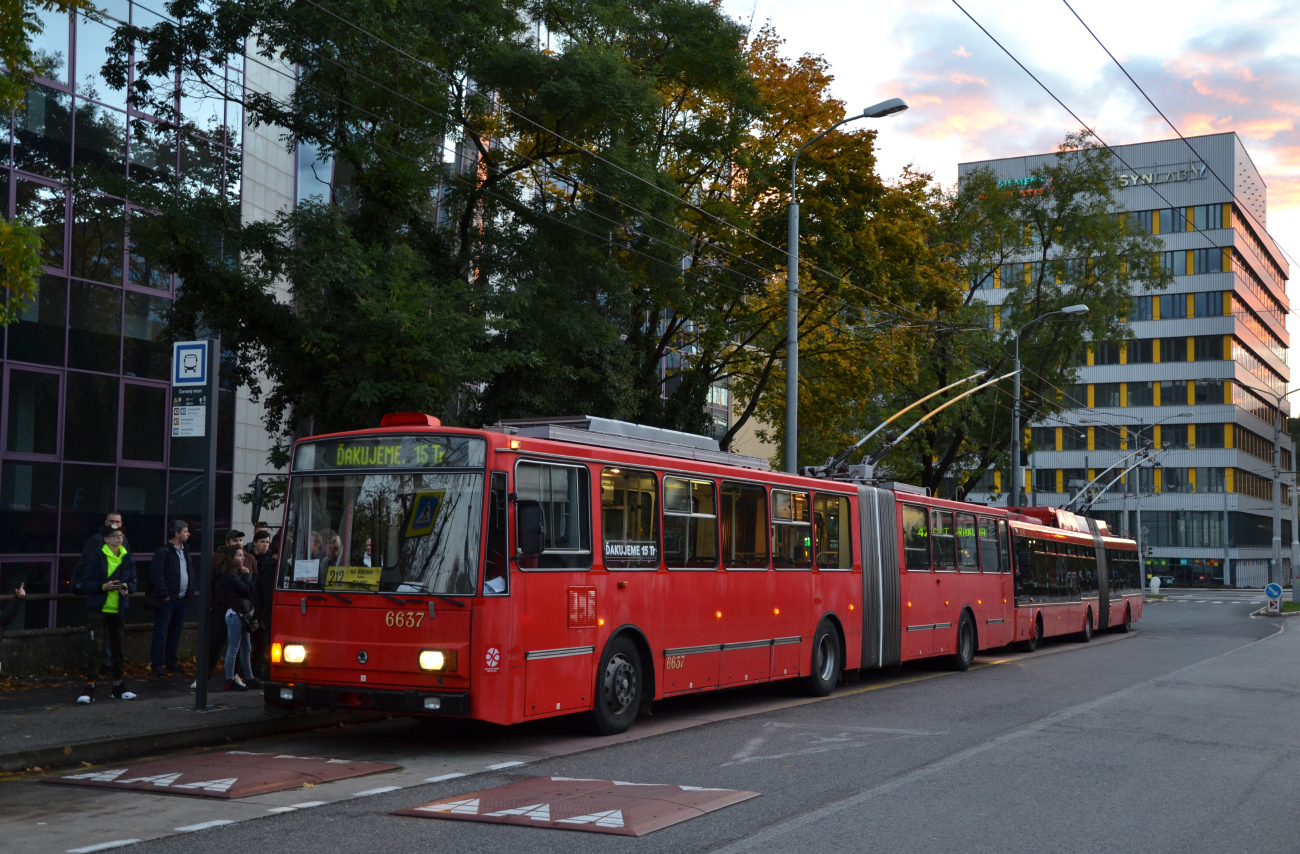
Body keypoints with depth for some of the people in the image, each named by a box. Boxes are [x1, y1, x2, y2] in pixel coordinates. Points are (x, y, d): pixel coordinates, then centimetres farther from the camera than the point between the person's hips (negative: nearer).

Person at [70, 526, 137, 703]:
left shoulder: (128, 559, 6)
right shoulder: (97, 558, -7)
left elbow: (133, 582, 10)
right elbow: (86, 583, -7)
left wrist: (127, 588, -12)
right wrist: (103, 586, -22)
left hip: (118, 610, 4)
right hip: (97, 609, -4)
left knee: (118, 647, 11)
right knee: (94, 648, -8)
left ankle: (118, 686, 23)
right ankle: (90, 688, -3)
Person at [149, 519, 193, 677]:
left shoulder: (184, 552, 15)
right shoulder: (163, 552, -10)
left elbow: (189, 573, 20)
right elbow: (157, 575, -16)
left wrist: (193, 587, 5)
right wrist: (165, 594, -18)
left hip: (182, 599, 8)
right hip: (168, 599, -8)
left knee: (175, 633, 14)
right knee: (161, 633, -3)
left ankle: (171, 663, 22)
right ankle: (157, 665, 0)